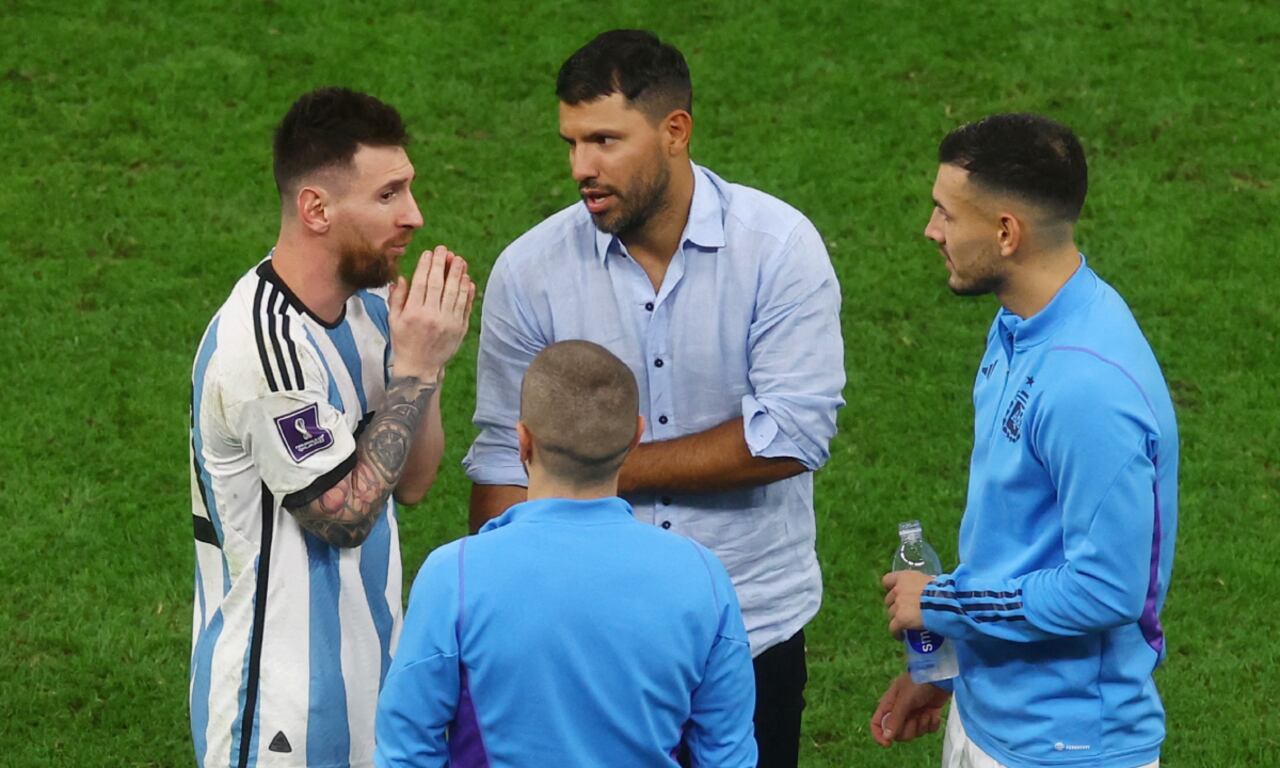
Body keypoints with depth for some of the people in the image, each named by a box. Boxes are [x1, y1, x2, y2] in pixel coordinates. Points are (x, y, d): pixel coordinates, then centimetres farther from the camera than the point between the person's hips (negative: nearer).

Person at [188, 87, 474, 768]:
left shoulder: (366, 306, 3)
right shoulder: (263, 345, -24)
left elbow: (411, 482, 7)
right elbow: (343, 510, -18)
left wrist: (430, 349, -6)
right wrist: (416, 367, -16)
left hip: (362, 657, 8)